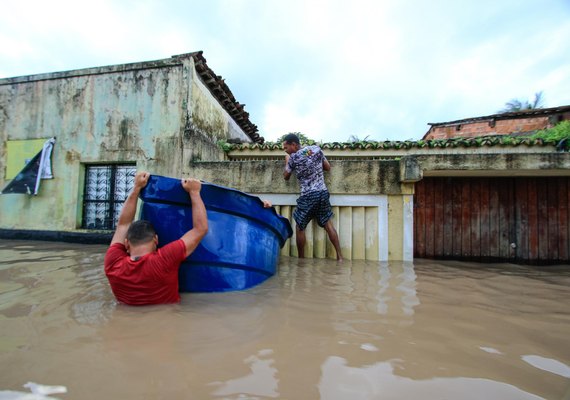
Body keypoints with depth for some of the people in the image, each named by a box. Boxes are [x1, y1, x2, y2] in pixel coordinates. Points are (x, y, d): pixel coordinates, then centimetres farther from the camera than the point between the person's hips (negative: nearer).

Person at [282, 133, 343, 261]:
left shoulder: (293, 157, -6)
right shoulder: (317, 149, 6)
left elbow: (286, 177, 9)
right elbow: (328, 167, 15)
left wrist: (287, 161, 22)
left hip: (307, 196, -5)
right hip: (323, 193, 5)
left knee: (300, 228, 9)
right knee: (328, 225, 11)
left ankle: (301, 259, 17)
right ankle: (340, 256, 14)